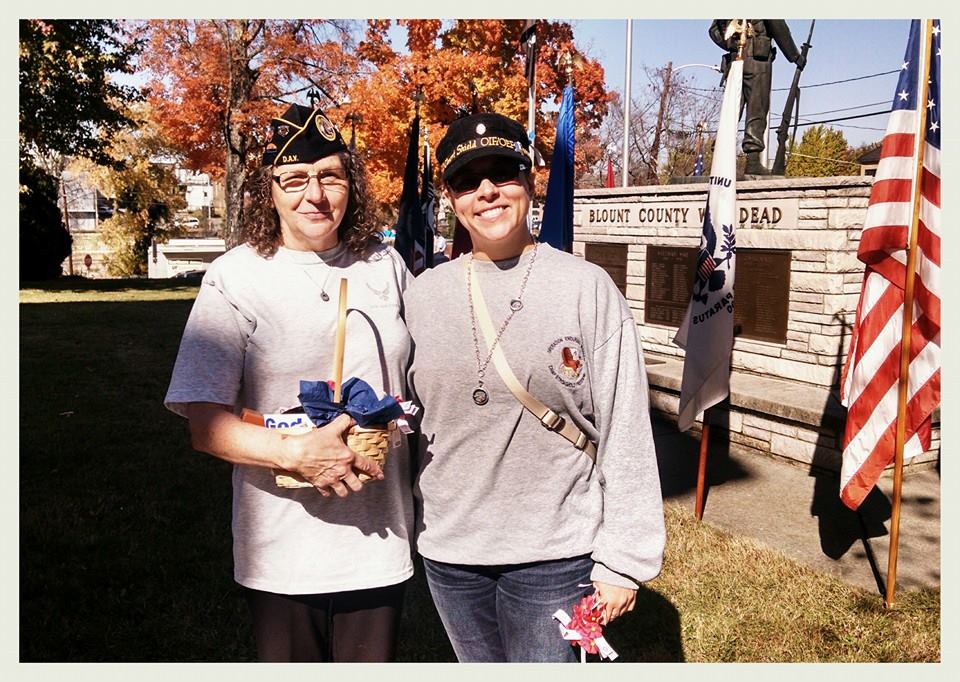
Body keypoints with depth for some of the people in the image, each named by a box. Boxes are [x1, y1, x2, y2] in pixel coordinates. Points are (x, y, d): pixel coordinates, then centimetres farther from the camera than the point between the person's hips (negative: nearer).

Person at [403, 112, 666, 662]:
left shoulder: (588, 287, -9)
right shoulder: (423, 294, 1)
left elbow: (626, 435, -8)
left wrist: (623, 560, -7)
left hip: (555, 553, -3)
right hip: (448, 552, 4)